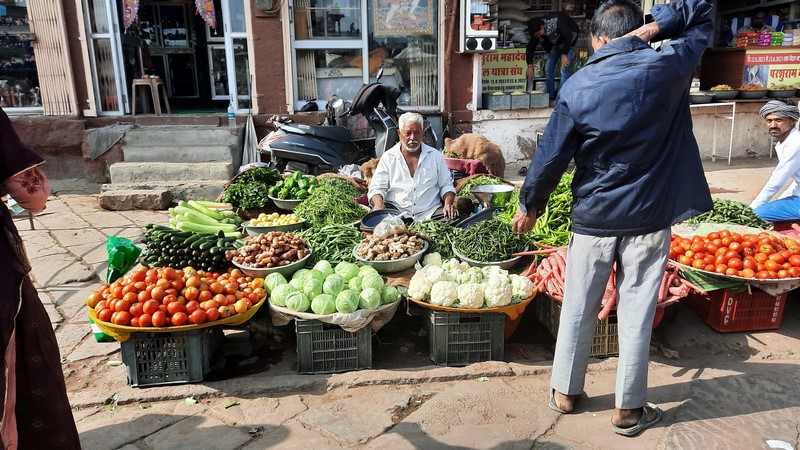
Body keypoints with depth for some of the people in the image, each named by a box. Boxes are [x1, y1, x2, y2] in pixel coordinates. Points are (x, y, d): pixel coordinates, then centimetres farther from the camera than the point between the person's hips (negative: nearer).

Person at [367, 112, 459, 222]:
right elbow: (376, 187, 4)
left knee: (453, 219, -28)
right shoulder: (388, 158, 9)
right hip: (396, 211, 0)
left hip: (429, 212, 0)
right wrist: (379, 204, -19)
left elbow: (446, 185, 16)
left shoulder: (435, 155, 14)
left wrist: (448, 204, -6)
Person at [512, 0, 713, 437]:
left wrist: (529, 206, 7)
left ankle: (564, 391, 28)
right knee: (637, 313, 9)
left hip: (593, 218, 0)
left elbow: (550, 158, -6)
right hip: (650, 218, 1)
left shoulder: (578, 87, -8)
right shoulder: (669, 67, -5)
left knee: (578, 309, 13)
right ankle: (628, 409, 22)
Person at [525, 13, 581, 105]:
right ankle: (551, 98, 5)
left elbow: (568, 37, -30)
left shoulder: (556, 21, -36)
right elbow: (530, 48, -10)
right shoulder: (537, 30, -18)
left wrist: (564, 54, -28)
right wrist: (530, 66, -17)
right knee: (548, 67, -1)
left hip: (569, 40, -6)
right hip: (556, 42, 6)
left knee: (564, 69, -17)